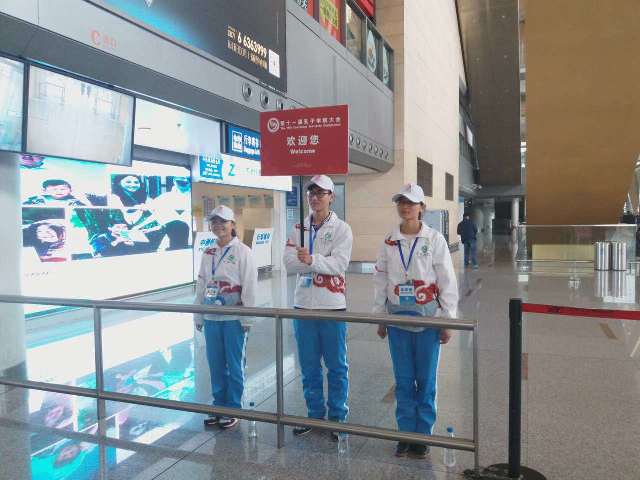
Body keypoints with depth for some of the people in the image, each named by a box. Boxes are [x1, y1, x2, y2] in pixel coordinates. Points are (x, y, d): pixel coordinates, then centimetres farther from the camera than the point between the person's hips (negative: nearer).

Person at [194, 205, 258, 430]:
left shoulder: (242, 252, -7)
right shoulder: (208, 253, 10)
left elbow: (249, 287, -10)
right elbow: (201, 285, 13)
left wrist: (247, 319, -12)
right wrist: (198, 316, 12)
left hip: (234, 319, -5)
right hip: (211, 318, 5)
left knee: (235, 365, 5)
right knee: (215, 364, 13)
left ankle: (233, 409, 19)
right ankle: (219, 406, 28)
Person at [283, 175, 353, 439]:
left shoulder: (341, 229, -2)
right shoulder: (299, 229, 8)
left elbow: (339, 264, -15)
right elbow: (289, 263, -5)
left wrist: (312, 260, -29)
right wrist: (321, 263, -16)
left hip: (332, 306, -3)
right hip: (303, 304, 4)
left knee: (336, 365, 7)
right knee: (309, 365, 14)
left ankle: (337, 417, 22)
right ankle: (314, 414, 29)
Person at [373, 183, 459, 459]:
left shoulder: (434, 240, -5)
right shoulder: (389, 242, 5)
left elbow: (447, 282, -4)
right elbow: (381, 281, 10)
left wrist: (447, 321, -5)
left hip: (427, 319, -2)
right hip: (397, 319, 3)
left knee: (426, 381, 7)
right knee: (403, 380, 10)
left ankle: (423, 434, 22)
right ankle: (405, 433, 23)